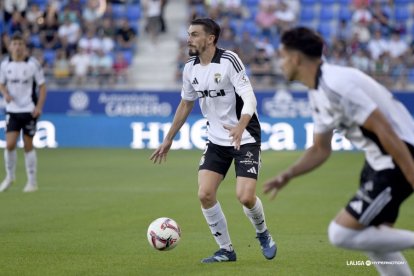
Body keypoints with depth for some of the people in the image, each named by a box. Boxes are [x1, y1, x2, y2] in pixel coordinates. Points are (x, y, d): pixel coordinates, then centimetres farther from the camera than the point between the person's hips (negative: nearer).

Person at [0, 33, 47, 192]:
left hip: (29, 110, -2)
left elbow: (42, 86, -2)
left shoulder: (33, 64, -7)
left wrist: (39, 106, -11)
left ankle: (32, 181, 13)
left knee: (28, 146, 2)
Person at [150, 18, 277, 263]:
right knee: (205, 194, -7)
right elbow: (186, 104, 17)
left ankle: (263, 234, 17)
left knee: (245, 196, -16)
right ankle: (226, 250, 9)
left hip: (245, 139, -6)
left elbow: (249, 98, -25)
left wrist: (240, 127, -43)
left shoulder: (229, 60, -17)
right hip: (217, 141, 6)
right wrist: (168, 140, 19)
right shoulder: (190, 68, 2)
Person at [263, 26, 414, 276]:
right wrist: (287, 175, 10)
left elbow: (384, 130, -24)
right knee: (373, 239, 15)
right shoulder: (318, 93, 11)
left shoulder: (334, 86, -21)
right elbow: (321, 150, 23)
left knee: (342, 234, -9)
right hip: (378, 161, 10)